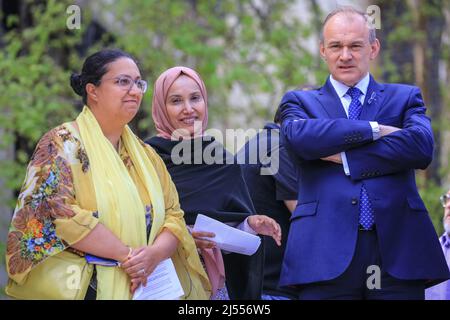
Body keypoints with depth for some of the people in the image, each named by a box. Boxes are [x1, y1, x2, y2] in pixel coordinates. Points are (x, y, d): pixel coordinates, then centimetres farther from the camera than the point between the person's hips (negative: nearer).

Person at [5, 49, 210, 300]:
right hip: (82, 288, -6)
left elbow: (173, 215, 8)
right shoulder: (62, 145, -7)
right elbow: (55, 211, -19)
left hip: (146, 287, 6)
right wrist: (128, 255, -20)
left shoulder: (146, 155, 12)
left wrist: (155, 253, -14)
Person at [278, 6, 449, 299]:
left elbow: (422, 146, -5)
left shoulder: (405, 98, 17)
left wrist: (344, 157, -6)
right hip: (326, 251, -1)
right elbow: (300, 137, -9)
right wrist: (374, 129, -6)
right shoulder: (299, 101, 15)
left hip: (397, 251, 1)